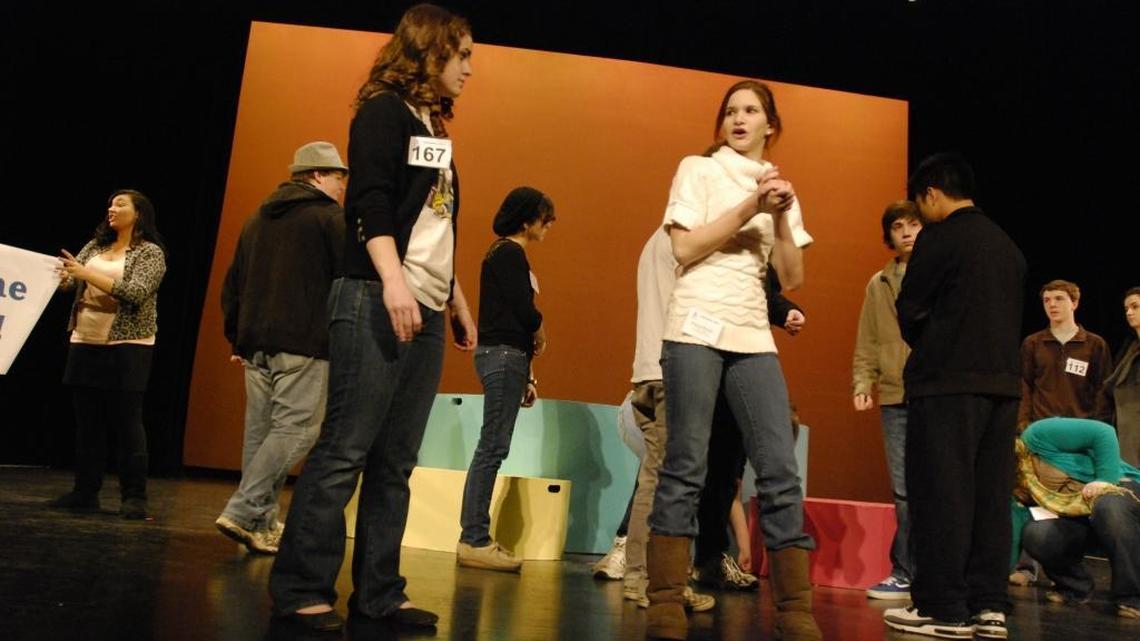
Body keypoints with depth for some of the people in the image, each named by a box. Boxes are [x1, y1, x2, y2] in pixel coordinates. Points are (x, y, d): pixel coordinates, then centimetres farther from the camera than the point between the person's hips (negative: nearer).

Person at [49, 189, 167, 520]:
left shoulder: (151, 253, -2)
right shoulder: (95, 245, 15)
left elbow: (135, 293, -16)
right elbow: (70, 279, 4)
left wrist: (87, 273, -21)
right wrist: (58, 274, -19)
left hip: (128, 346, -5)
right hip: (85, 342, 6)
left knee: (127, 421, -4)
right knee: (87, 420, 8)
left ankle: (134, 496, 1)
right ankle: (85, 491, 16)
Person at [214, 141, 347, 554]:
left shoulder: (257, 219, 20)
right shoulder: (331, 219, -2)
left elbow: (232, 284, 20)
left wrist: (237, 338, 23)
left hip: (255, 345, 8)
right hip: (303, 347, -8)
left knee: (261, 431, 9)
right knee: (294, 430, -5)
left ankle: (262, 525, 12)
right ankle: (243, 511, -11)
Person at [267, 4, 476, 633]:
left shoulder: (434, 128, 25)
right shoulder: (385, 110, 0)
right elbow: (370, 202, -13)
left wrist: (458, 305, 22)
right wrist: (392, 281, -24)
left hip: (425, 310, 8)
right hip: (377, 301, -8)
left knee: (395, 460, 5)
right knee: (345, 450, -8)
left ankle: (378, 592, 11)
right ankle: (299, 588, 2)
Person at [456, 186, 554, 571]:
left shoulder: (507, 254, 20)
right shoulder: (510, 253, -8)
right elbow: (524, 308, -16)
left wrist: (525, 372, 15)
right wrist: (540, 334, 6)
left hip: (505, 355, 10)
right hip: (504, 355, -10)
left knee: (492, 448, 9)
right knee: (493, 447, -8)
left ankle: (476, 538, 14)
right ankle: (474, 541, -4)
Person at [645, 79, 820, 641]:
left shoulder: (781, 189, 20)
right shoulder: (698, 169, 8)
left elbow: (793, 278, 11)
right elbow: (685, 250, -5)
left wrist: (779, 217, -2)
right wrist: (750, 206, -7)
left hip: (754, 337, 4)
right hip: (697, 328, -4)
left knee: (780, 467, -4)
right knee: (686, 466, -7)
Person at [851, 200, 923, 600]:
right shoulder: (878, 284, 14)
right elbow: (867, 344, 13)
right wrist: (862, 383, 2)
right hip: (895, 399, 3)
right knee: (904, 490, 6)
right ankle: (907, 575, 15)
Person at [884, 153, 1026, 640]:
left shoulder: (939, 238, -6)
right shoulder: (1008, 246, 15)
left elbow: (910, 311, -3)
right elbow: (1010, 316, 17)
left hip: (948, 383, -7)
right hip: (1003, 382, 7)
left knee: (940, 495, -2)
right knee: (990, 496, 9)